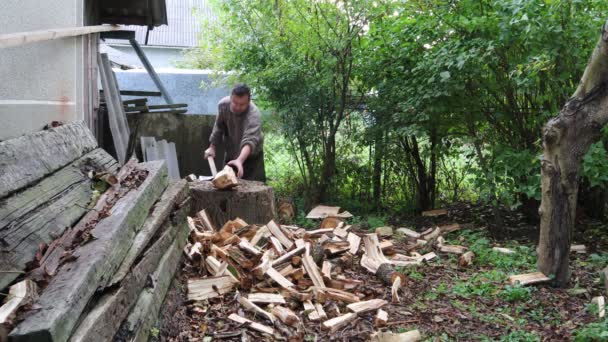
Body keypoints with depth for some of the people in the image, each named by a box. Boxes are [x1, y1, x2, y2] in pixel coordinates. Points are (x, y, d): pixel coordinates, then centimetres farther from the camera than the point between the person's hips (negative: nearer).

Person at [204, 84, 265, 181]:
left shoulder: (254, 114, -34)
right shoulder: (223, 105, -17)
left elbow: (250, 140, -49)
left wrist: (240, 160, -64)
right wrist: (212, 147, 3)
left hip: (251, 156, -5)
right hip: (230, 155, 5)